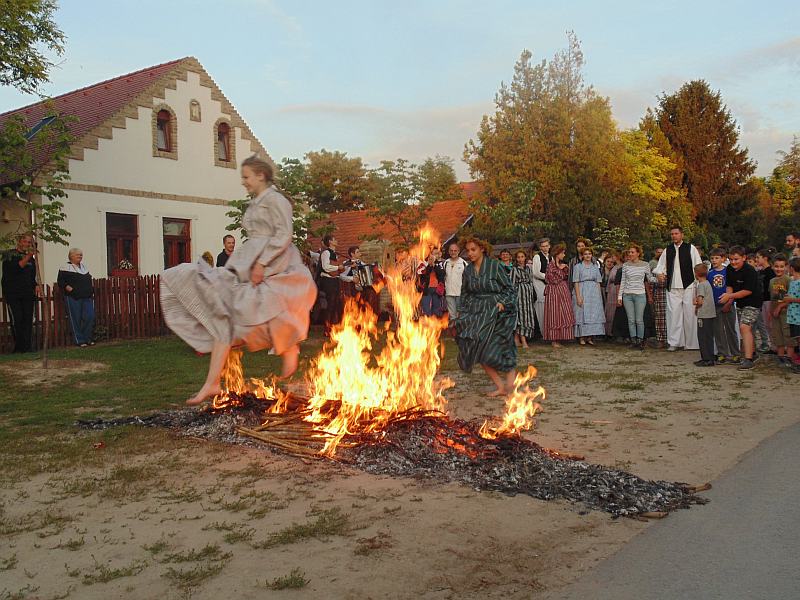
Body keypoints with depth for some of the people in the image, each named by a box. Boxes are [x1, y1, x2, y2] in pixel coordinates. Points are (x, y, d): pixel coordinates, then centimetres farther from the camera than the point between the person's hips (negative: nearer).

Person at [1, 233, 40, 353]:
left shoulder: (31, 258, 19)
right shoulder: (9, 254, 4)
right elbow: (15, 268, -13)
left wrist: (36, 286, 8)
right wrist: (28, 257, -17)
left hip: (28, 294, 5)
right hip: (12, 293, -5)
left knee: (28, 320, -1)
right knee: (17, 320, -11)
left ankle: (27, 347, 3)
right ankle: (19, 347, -4)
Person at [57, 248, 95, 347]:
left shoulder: (84, 267, 20)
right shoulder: (65, 268, 0)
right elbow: (61, 282, -5)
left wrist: (91, 289, 17)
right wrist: (69, 288, -19)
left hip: (87, 297, 6)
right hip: (73, 298, -6)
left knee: (90, 317, -2)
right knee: (76, 319, -3)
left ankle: (88, 339, 8)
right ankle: (79, 341, 2)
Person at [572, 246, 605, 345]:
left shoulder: (595, 267, 13)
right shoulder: (577, 266, 2)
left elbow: (598, 282, 12)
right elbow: (576, 282, -4)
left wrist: (599, 295, 2)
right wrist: (578, 296, -13)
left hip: (594, 293, 3)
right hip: (582, 292, -3)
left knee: (594, 314, -1)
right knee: (582, 314, -4)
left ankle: (590, 337, 5)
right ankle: (582, 337, 2)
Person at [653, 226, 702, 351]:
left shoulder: (690, 248, 3)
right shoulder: (667, 250, 13)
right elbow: (660, 265, 16)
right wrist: (659, 273, -7)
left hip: (688, 286, -3)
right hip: (672, 288, 3)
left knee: (689, 314, 0)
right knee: (673, 314, -1)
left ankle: (691, 343, 9)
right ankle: (674, 343, 4)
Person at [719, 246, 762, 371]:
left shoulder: (749, 271, -21)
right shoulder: (730, 269, 2)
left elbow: (748, 291, -22)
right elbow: (730, 286, 10)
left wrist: (729, 296, -21)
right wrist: (729, 300, -5)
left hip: (753, 304, -8)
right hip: (740, 304, 8)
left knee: (744, 327, -21)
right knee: (746, 329, 18)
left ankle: (748, 360, -23)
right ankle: (752, 353, 37)